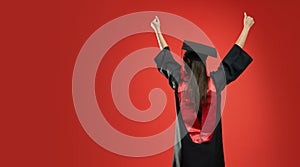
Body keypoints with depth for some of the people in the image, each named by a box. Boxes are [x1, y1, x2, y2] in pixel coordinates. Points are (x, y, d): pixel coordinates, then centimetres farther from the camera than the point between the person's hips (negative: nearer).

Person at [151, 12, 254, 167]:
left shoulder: (180, 80, -8)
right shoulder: (215, 82, -7)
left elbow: (166, 56, 9)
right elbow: (233, 58, 5)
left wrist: (158, 31, 24)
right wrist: (246, 27, 16)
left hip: (186, 146, 0)